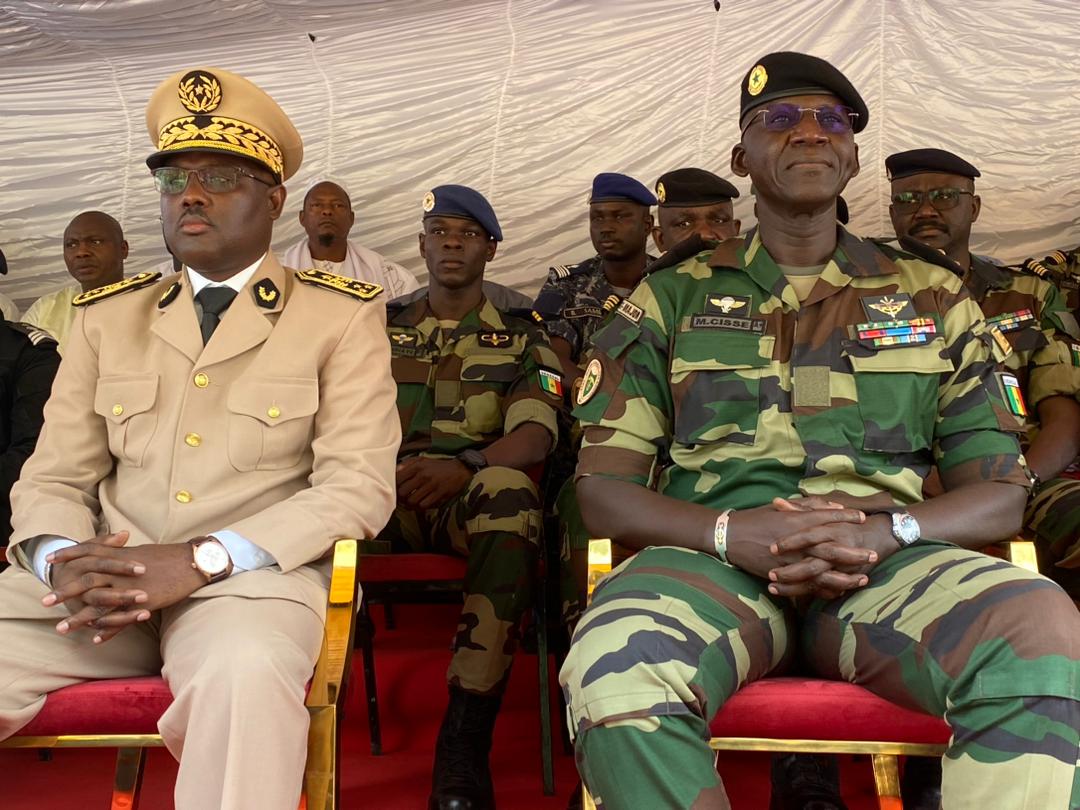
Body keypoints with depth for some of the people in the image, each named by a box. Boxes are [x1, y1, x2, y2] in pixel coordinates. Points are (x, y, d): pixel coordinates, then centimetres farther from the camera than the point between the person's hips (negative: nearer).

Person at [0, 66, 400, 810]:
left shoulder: (343, 317, 5)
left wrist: (200, 560, -17)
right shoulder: (106, 317, 17)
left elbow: (360, 484, -5)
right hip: (103, 580, 4)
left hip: (251, 574, -3)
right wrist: (63, 558, -12)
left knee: (244, 672, -37)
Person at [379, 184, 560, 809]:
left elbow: (536, 437, 0)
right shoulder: (383, 328, 23)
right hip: (387, 496, 2)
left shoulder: (521, 337, 16)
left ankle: (466, 740, -34)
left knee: (509, 488, -38)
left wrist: (465, 466, -21)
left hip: (474, 499, -1)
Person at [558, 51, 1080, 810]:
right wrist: (733, 532, -13)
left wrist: (885, 531, -10)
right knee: (612, 667, -35)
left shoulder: (935, 300, 18)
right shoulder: (672, 300, 15)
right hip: (717, 553, 0)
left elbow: (1001, 493, 13)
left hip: (891, 560, 1)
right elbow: (603, 488, 8)